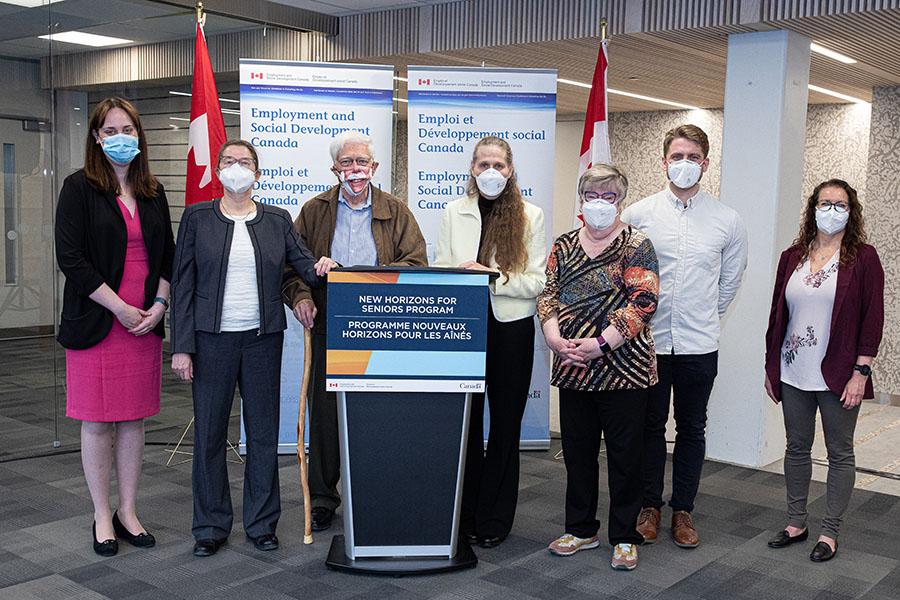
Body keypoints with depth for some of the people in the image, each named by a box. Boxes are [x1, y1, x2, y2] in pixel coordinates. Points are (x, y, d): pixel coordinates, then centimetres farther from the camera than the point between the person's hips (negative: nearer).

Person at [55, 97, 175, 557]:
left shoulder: (152, 192, 11)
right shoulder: (80, 188, -3)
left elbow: (168, 255, 14)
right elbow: (70, 257, -11)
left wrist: (159, 303, -2)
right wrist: (119, 308, -14)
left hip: (145, 324, 4)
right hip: (96, 323, -4)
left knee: (134, 420, 10)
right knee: (97, 422, 4)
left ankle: (128, 512, 21)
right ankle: (102, 517, 17)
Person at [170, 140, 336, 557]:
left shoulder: (276, 220, 8)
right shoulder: (197, 217, 2)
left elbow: (302, 263, 8)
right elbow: (183, 284, 0)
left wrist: (320, 268, -17)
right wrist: (181, 346, -5)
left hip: (263, 337, 2)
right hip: (213, 338, -1)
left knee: (264, 431, 8)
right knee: (209, 432, 4)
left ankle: (262, 523, 21)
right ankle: (211, 526, 18)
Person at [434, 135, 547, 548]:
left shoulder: (530, 216, 2)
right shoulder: (454, 212, 8)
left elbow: (537, 282, -3)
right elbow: (441, 269, 7)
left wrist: (495, 277, -17)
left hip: (511, 328, -1)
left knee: (505, 425, 7)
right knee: (465, 421, 5)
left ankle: (494, 521, 19)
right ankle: (466, 515, 19)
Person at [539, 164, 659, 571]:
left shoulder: (636, 246, -3)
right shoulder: (564, 246, 11)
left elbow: (643, 302, -12)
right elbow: (548, 295, 8)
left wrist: (600, 344, -18)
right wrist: (554, 337, -10)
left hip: (622, 367, -4)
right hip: (572, 369, 4)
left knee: (624, 453, 4)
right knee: (577, 450, 13)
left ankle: (625, 537, 18)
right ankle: (581, 529, 28)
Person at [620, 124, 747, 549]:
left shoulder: (727, 221, 2)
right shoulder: (637, 214, -1)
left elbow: (731, 279, 14)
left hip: (699, 345, 1)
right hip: (648, 341, -1)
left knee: (692, 429, 10)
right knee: (650, 426, 9)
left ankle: (683, 510, 23)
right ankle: (649, 506, 23)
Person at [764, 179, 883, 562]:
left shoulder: (863, 258, -5)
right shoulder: (792, 257, 6)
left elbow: (873, 319, -8)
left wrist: (860, 373, -12)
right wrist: (770, 366, 8)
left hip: (838, 377, -4)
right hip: (793, 374, 4)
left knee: (840, 453, 7)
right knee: (797, 448, 13)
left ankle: (829, 532, 18)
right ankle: (796, 523, 26)